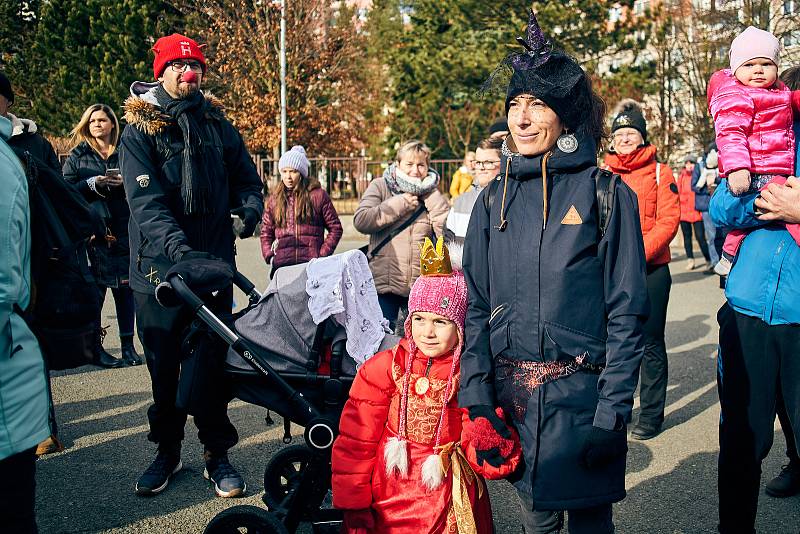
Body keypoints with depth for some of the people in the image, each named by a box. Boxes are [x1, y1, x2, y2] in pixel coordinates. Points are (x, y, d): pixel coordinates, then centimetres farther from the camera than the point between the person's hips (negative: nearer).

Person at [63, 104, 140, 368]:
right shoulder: (78, 155, 11)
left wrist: (126, 182, -9)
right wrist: (93, 183, -12)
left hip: (123, 228, 1)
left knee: (125, 286, 2)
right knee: (94, 288, -3)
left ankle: (128, 346, 9)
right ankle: (95, 348, 5)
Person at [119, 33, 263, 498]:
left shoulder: (217, 124, 8)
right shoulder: (140, 130, -3)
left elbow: (247, 178, 15)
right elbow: (146, 202, -14)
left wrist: (250, 208, -8)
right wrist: (179, 249, -28)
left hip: (214, 263, 2)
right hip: (159, 266, -2)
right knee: (163, 364, 9)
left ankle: (217, 453, 20)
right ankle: (168, 451, 27)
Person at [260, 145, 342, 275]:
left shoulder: (318, 195, 5)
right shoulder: (274, 199, 14)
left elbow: (335, 228, 7)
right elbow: (266, 232, 20)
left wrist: (322, 255, -3)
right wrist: (269, 256, 4)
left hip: (312, 264, -3)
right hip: (282, 264, 3)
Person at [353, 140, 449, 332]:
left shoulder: (432, 194, 9)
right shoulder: (380, 186, 4)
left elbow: (448, 231, -6)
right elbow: (361, 221, -13)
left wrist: (431, 194, -7)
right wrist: (400, 203, -10)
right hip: (384, 284, -2)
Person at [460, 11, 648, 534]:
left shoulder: (606, 193, -5)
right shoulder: (494, 198, 6)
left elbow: (627, 309, -7)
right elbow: (476, 305, 5)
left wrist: (613, 410, -13)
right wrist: (476, 396, -4)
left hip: (580, 392, -3)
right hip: (511, 392, 3)